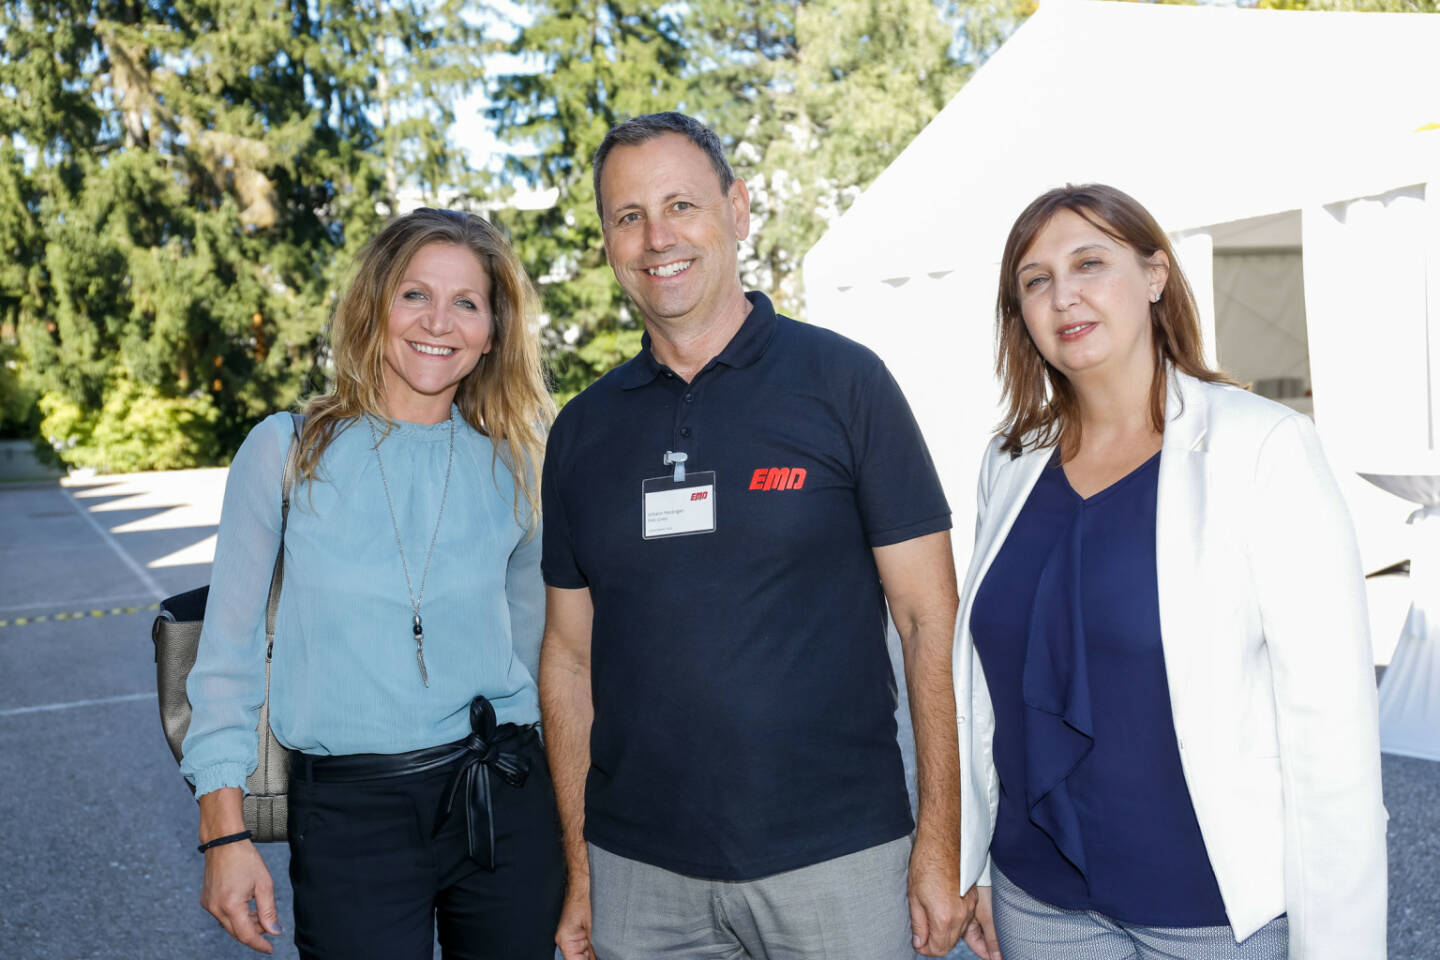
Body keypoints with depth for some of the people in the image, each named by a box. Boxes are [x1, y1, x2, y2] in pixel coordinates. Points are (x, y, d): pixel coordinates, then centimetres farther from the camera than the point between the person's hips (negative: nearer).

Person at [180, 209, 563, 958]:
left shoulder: (514, 462, 2)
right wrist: (224, 832, -3)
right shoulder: (286, 452, -4)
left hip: (503, 802, 2)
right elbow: (229, 649, 0)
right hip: (348, 816, -2)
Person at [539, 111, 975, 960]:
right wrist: (578, 874, 7)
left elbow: (932, 624, -5)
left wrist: (939, 850, -10)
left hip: (837, 860, -3)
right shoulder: (583, 430, 5)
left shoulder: (844, 381, -5)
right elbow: (570, 658, 9)